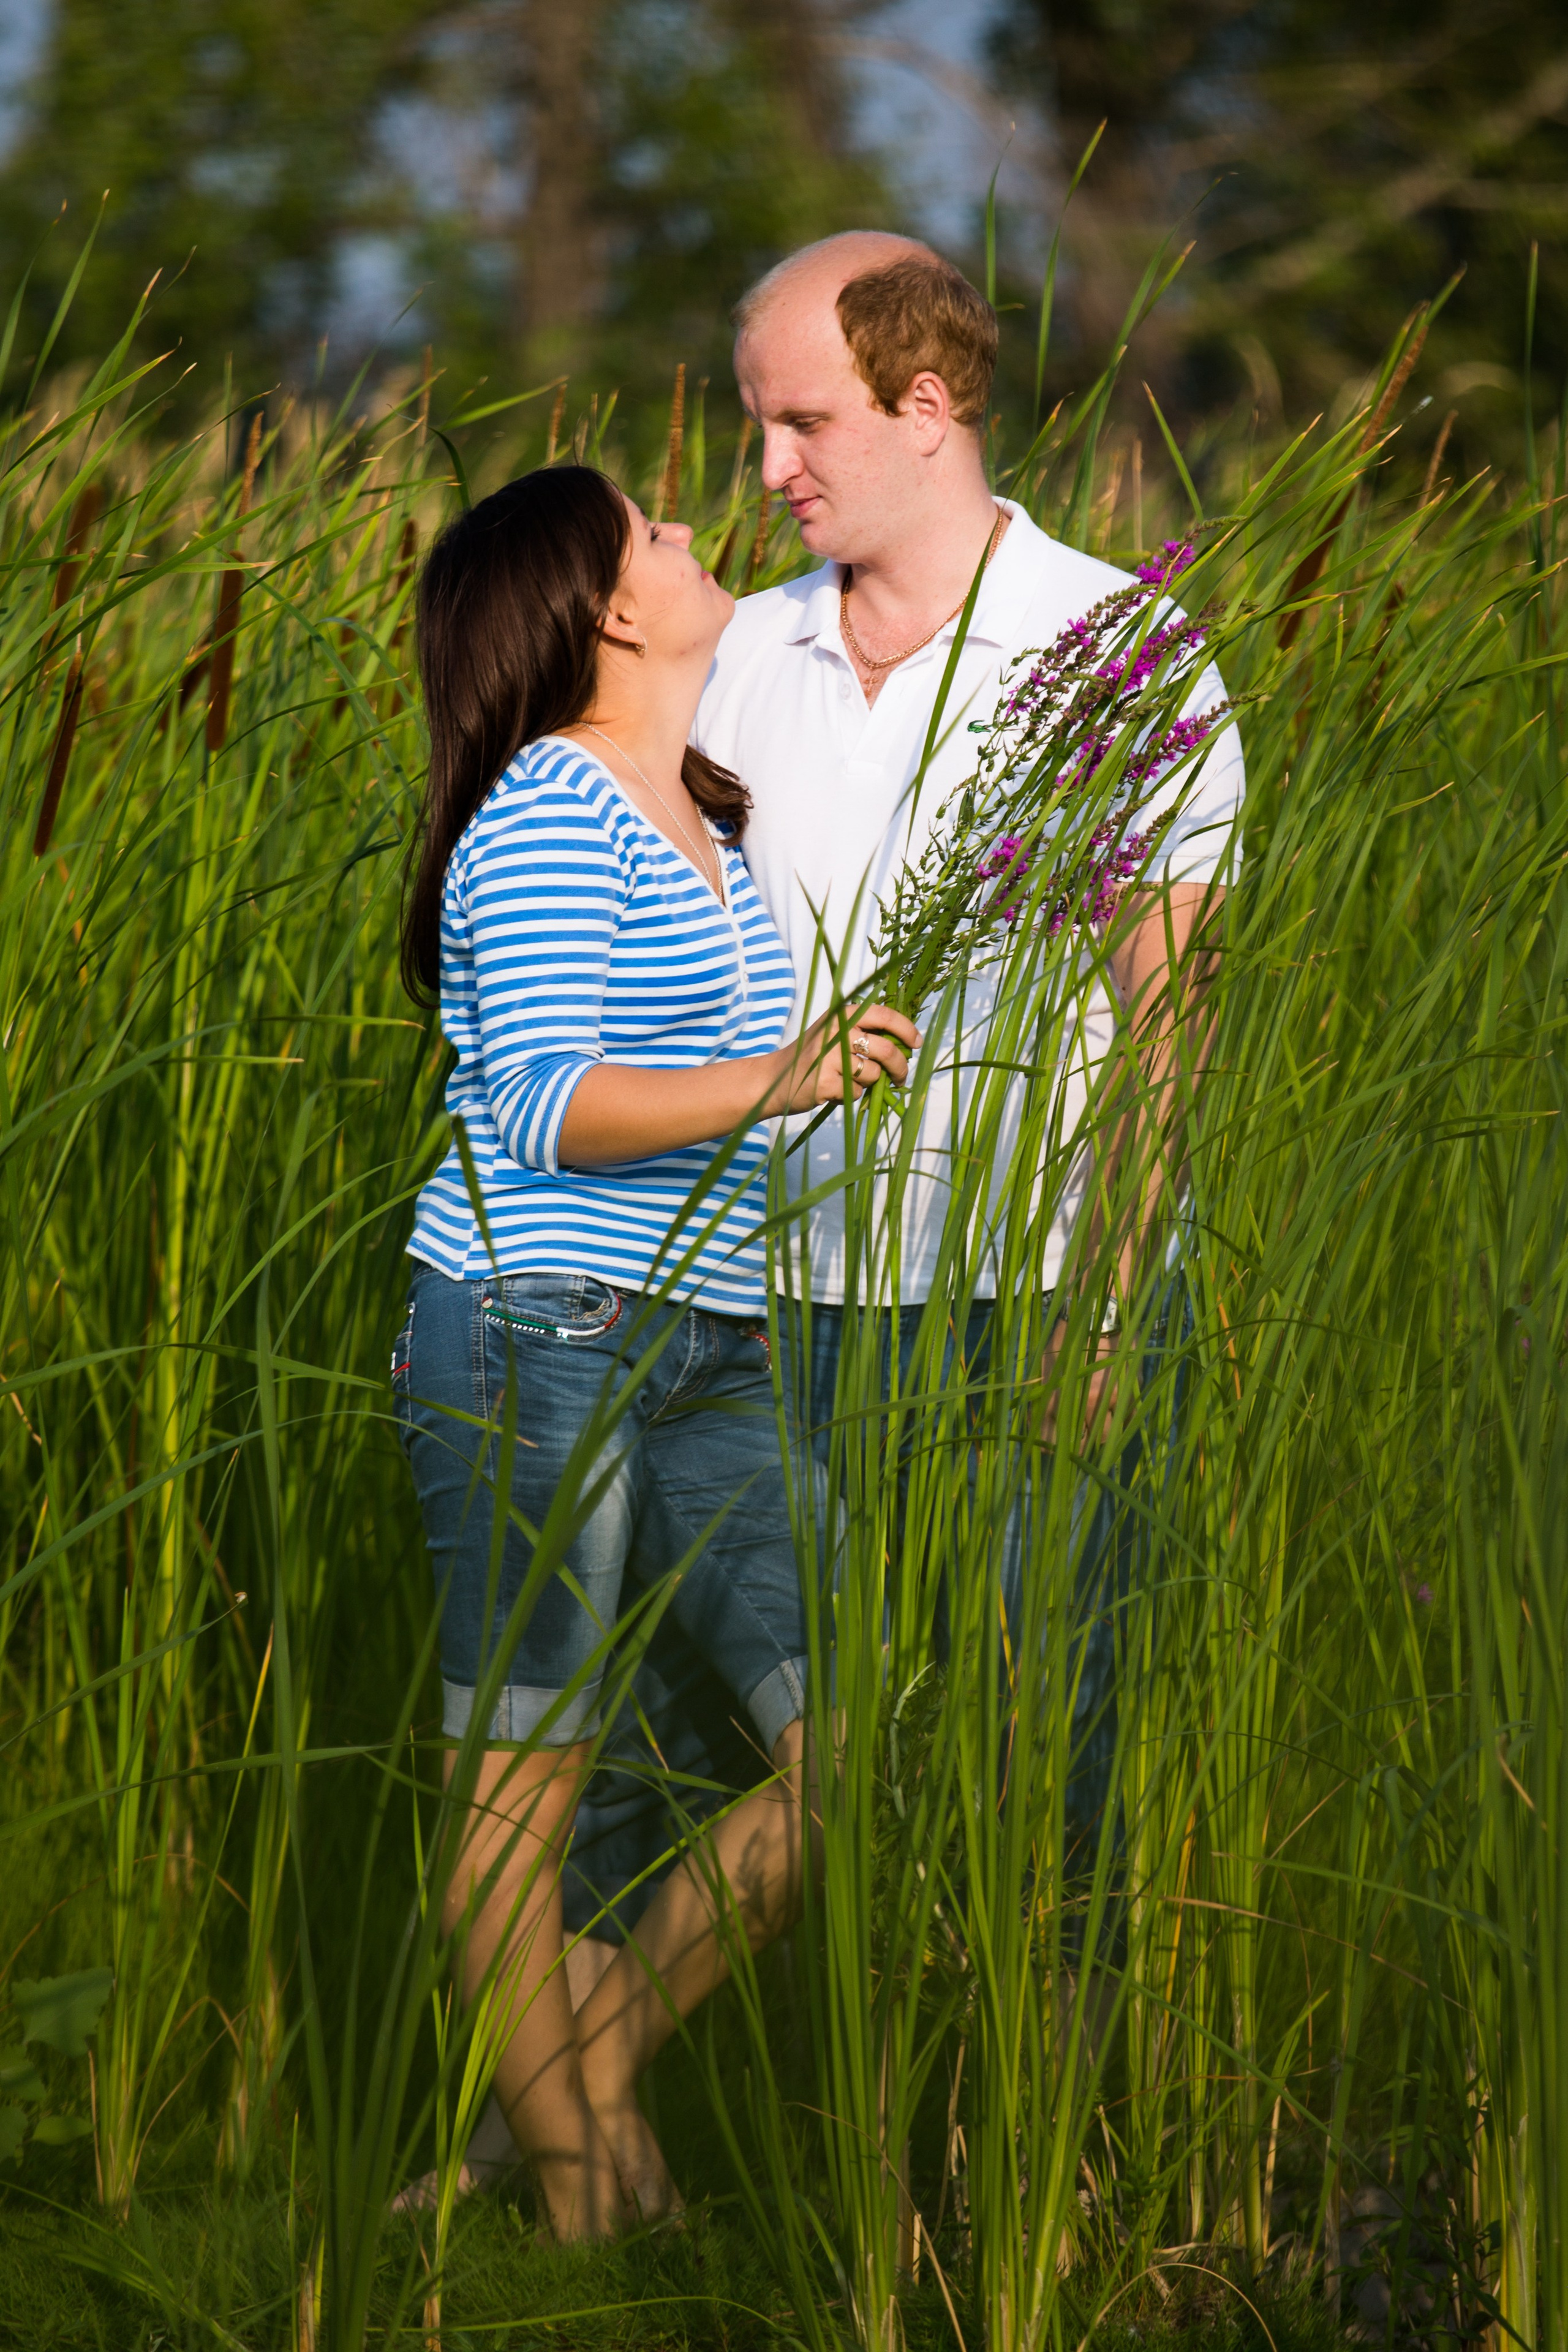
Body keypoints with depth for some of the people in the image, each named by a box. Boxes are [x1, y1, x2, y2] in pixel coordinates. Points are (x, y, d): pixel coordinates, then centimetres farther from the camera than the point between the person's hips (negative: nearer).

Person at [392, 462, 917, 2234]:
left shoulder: (707, 815, 19)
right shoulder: (549, 814, -9)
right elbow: (551, 1106, -19)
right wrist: (778, 1077, -31)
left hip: (707, 1353, 9)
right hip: (537, 1335, -8)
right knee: (521, 1786, -2)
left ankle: (595, 2071, 15)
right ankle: (584, 2190, 7)